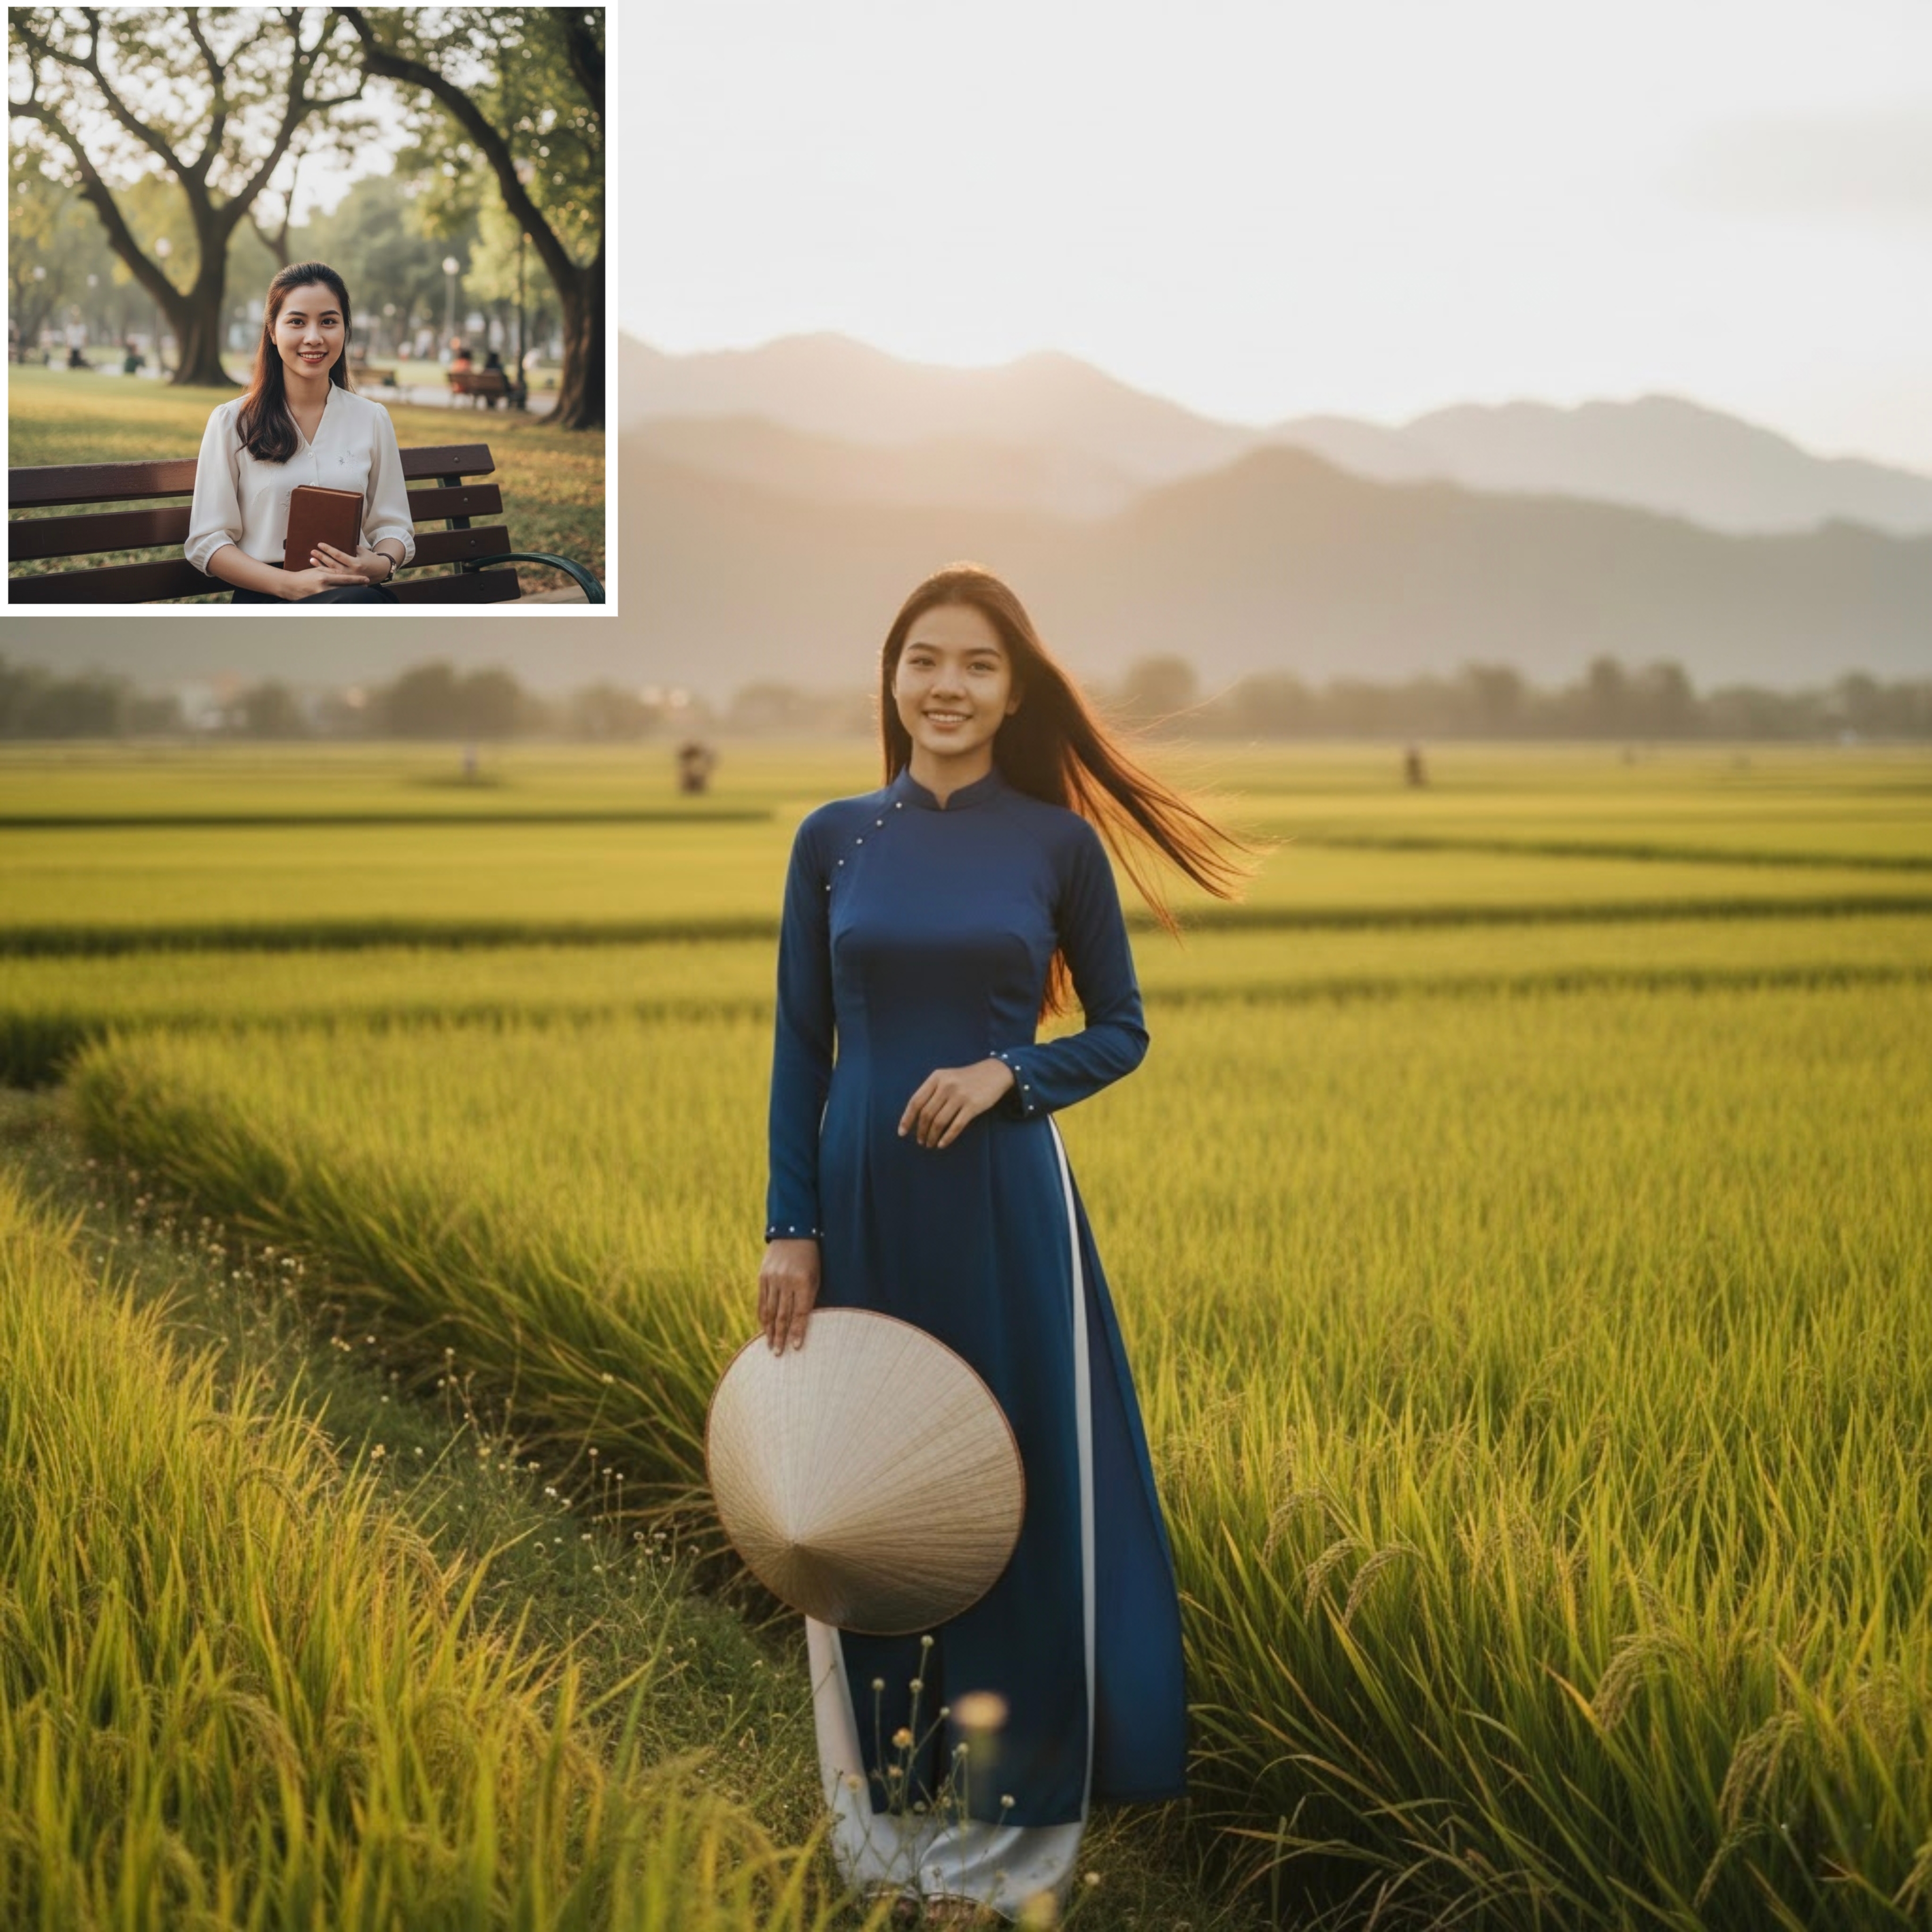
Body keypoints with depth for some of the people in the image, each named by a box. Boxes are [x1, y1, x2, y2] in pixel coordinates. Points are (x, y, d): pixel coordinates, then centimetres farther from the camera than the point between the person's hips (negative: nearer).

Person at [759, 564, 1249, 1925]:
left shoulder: (1061, 844, 0)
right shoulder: (835, 839, 4)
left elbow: (1122, 1031, 6)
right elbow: (800, 1046, 5)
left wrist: (1009, 1073, -13)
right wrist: (789, 1229, -2)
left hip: (1005, 1209, -2)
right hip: (863, 1201, 2)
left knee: (1019, 1493, 2)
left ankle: (1005, 1821, 15)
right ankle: (888, 1811, 22)